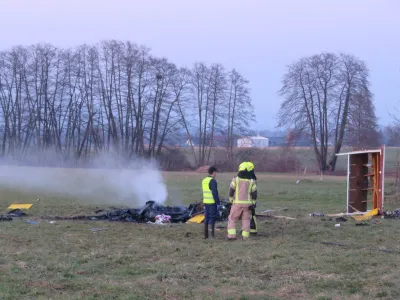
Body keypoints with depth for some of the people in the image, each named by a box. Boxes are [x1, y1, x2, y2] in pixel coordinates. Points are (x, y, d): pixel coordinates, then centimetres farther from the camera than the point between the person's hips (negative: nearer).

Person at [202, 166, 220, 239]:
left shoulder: (204, 180, 13)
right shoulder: (213, 181, -14)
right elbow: (215, 193, -18)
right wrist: (218, 202, -13)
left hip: (206, 202, 8)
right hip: (212, 202, -8)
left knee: (207, 217, 10)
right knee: (212, 217, -4)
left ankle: (206, 235, 12)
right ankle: (212, 234, -6)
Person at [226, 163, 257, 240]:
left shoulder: (235, 179, -6)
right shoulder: (252, 181, 0)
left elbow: (231, 191, -4)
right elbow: (254, 194, -1)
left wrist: (231, 201, 8)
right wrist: (252, 204, 6)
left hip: (237, 203, -2)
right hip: (247, 204, 2)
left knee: (232, 219, 7)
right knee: (246, 220, 8)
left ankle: (231, 235, -3)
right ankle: (245, 236, 4)